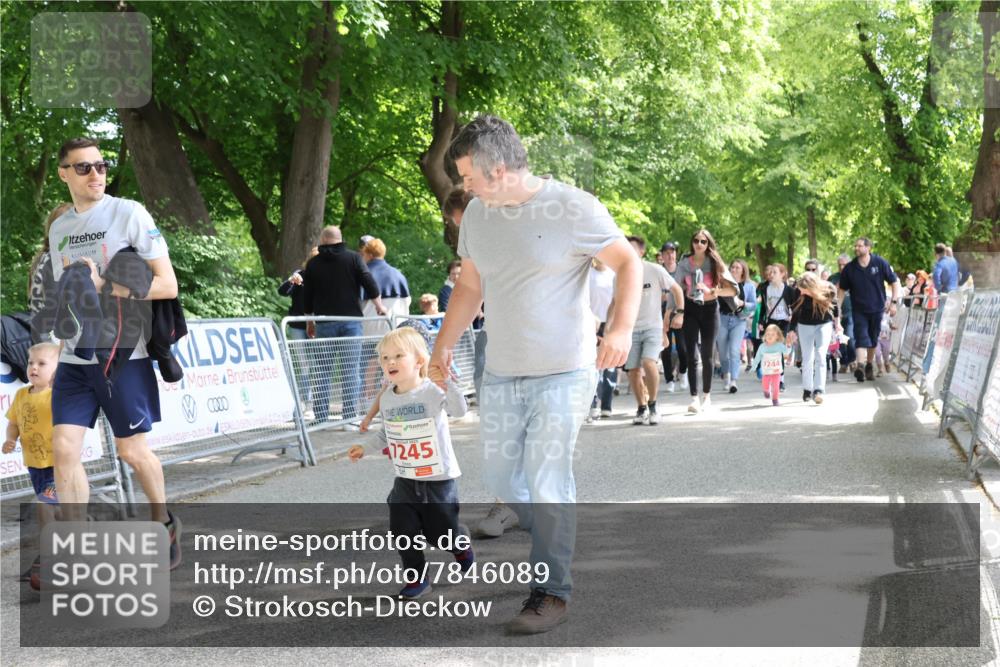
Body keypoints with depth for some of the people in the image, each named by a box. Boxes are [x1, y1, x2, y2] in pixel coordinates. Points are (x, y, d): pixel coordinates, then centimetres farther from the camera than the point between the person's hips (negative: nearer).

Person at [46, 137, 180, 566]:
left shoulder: (129, 214, -6)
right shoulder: (58, 229, 13)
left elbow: (167, 286, -12)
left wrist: (103, 287, -18)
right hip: (74, 359, 5)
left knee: (132, 450, 4)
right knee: (63, 450, -5)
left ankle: (165, 525, 31)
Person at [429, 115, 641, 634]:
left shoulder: (571, 207, -13)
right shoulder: (477, 214, 5)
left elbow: (627, 263, -5)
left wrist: (622, 327, -19)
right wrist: (444, 345, 14)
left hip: (564, 371, -6)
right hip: (501, 373, 6)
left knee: (547, 479, -9)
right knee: (500, 477, 8)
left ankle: (551, 593, 2)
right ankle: (552, 543, 33)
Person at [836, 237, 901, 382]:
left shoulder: (880, 263, -7)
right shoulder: (849, 268, -4)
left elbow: (894, 282, 0)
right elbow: (842, 290, 6)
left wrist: (894, 302, -7)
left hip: (876, 309, 1)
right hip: (859, 310, -1)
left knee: (873, 340, 12)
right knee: (861, 338, -15)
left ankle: (869, 365, 28)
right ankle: (860, 366, -29)